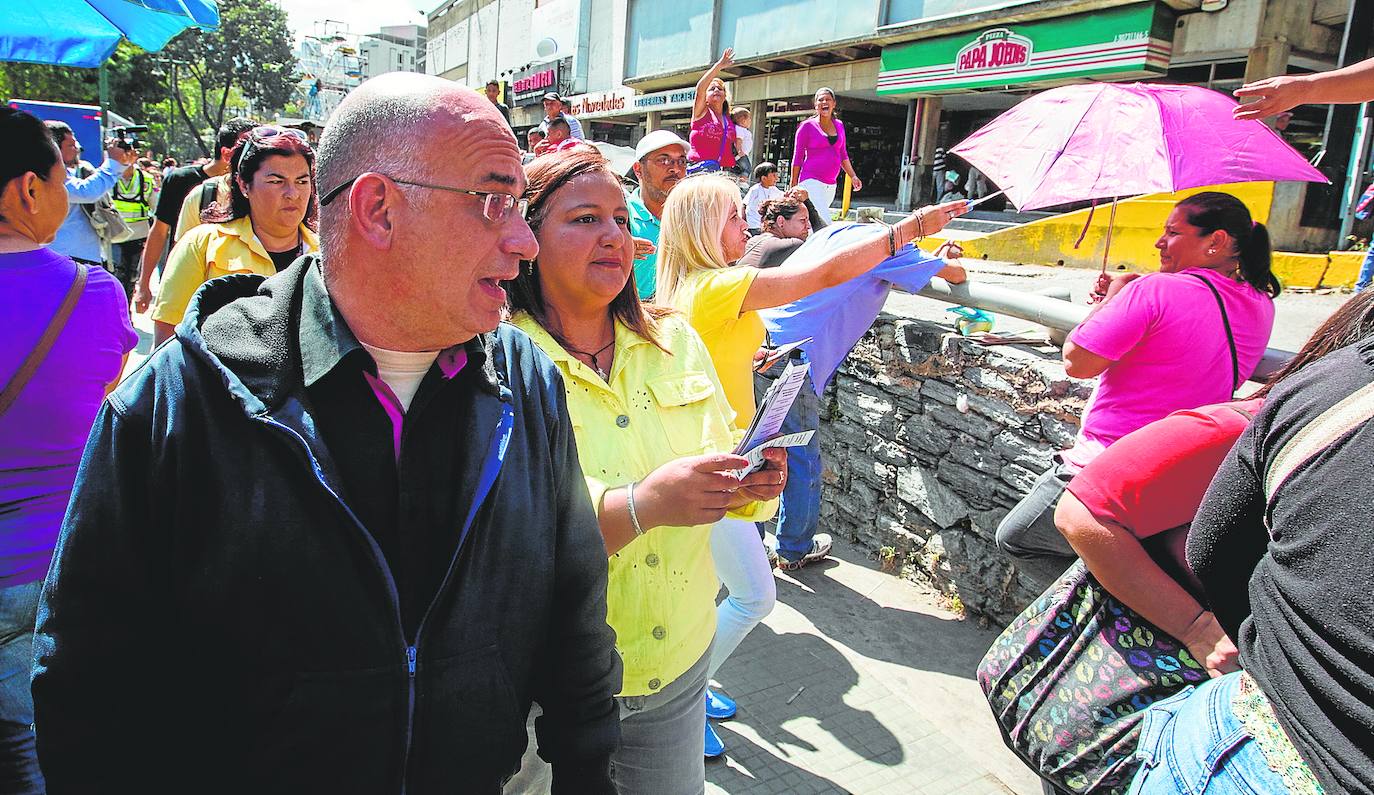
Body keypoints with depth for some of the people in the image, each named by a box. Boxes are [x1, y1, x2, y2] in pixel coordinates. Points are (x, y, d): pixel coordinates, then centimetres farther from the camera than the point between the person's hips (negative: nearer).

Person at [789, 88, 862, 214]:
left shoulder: (839, 125, 13)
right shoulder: (807, 126, -2)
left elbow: (843, 154, 22)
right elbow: (797, 157, 0)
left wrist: (853, 176, 14)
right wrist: (794, 186, -2)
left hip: (831, 185, 6)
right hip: (811, 182, -5)